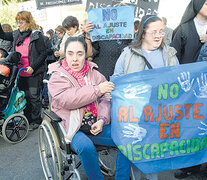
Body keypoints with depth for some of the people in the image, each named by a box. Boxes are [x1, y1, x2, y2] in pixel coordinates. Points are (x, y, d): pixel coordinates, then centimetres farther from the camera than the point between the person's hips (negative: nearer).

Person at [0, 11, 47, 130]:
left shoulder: (36, 35, -10)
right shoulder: (16, 35, 9)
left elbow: (43, 54, -12)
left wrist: (33, 67, -19)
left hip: (34, 74, -6)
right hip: (21, 73, 7)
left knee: (34, 97, 2)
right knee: (24, 97, 15)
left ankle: (36, 120, 18)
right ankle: (27, 119, 30)